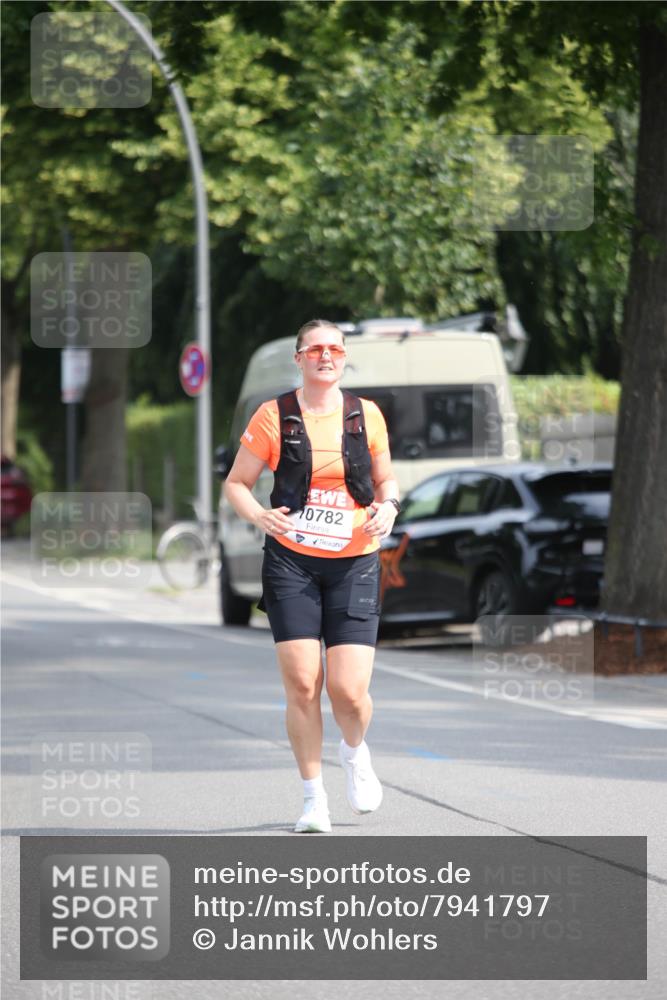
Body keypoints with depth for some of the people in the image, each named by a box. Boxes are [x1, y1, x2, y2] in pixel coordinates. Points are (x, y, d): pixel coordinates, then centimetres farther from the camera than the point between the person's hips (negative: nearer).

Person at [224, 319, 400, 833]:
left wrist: (387, 507, -4)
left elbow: (385, 480, 18)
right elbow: (236, 482, 6)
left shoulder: (367, 414, 6)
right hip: (291, 560, -1)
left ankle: (355, 752, 27)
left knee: (349, 689, -8)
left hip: (354, 564, 1)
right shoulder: (274, 416, 1)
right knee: (302, 684, -8)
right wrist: (260, 515, -14)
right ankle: (314, 798, 7)